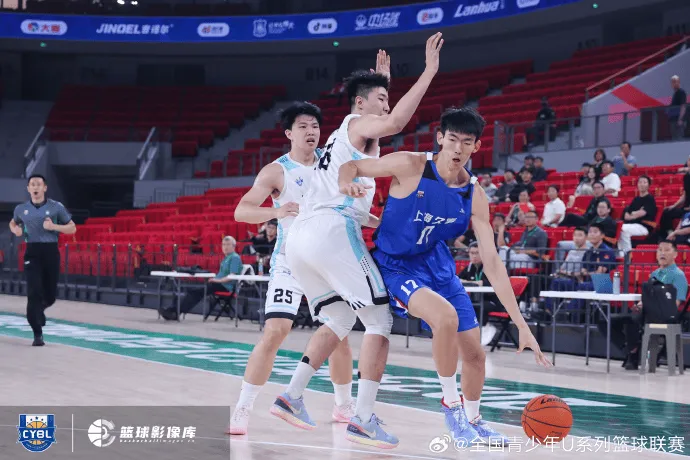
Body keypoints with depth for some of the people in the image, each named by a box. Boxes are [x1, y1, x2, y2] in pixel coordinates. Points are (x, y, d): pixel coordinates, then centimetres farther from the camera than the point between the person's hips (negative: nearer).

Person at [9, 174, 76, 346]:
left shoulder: (57, 207, -1)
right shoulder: (21, 209, 6)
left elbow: (72, 229, 3)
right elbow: (13, 223, 27)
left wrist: (54, 227, -13)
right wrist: (16, 230, 3)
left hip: (51, 251, 0)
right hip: (32, 252, 0)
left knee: (50, 294, 8)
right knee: (34, 292, -11)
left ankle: (39, 309, 45)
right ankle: (37, 334, -7)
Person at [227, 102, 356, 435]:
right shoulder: (277, 171, -10)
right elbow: (241, 211, -18)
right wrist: (276, 211, -35)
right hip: (290, 261, -4)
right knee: (274, 332, -16)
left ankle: (344, 406, 27)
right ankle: (242, 411, -11)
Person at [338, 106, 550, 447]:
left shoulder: (474, 197, -10)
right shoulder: (411, 166, -21)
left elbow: (492, 262, -9)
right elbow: (351, 167, -10)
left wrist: (521, 325, -14)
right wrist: (347, 183, -37)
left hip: (436, 263, 5)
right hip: (395, 265, -5)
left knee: (475, 352, 4)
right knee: (446, 316, -32)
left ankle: (472, 419, 34)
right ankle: (451, 403, -10)